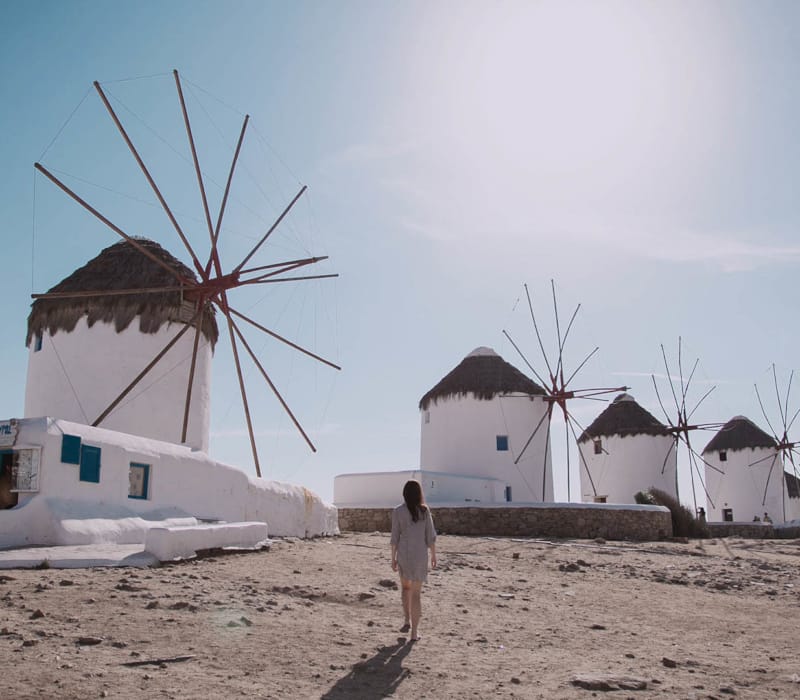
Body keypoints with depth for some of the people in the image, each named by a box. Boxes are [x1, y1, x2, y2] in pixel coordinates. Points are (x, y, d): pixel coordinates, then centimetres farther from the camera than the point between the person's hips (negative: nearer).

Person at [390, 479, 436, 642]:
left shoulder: (398, 511, -4)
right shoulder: (425, 510, -3)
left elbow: (394, 537, -3)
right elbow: (430, 535, -2)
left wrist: (393, 558, 5)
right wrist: (433, 555, 8)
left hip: (403, 552, 0)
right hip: (420, 554, 0)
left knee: (405, 586, 25)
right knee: (416, 592, 6)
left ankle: (407, 620, 15)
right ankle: (414, 632, 5)